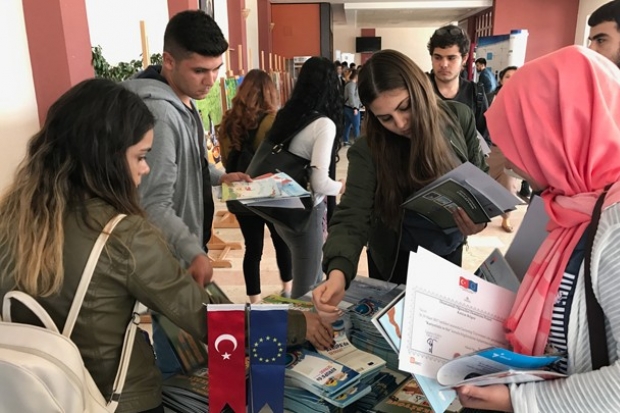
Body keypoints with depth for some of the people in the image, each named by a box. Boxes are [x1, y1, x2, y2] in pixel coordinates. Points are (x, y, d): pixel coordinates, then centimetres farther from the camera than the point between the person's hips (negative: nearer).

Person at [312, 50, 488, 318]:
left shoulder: (459, 118, -16)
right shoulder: (367, 151, -25)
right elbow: (352, 215, -32)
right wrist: (338, 271, -51)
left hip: (449, 251, 3)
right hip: (396, 260, -2)